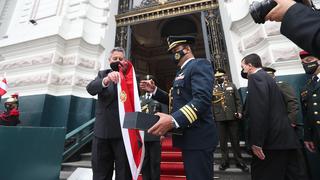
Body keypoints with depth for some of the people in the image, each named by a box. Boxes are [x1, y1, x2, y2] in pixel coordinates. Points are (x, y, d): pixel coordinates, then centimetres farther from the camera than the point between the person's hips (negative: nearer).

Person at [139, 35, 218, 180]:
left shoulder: (200, 64, -10)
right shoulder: (181, 72, 18)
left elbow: (202, 99, -25)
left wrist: (173, 120, -36)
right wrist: (154, 91, 9)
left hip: (198, 137, -9)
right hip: (187, 136, 9)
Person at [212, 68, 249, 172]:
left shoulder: (231, 85, 10)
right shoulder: (212, 88, 5)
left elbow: (238, 100, 8)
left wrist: (239, 112, -3)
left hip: (232, 117, 1)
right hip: (219, 118, 0)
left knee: (235, 140, 11)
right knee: (222, 141, 9)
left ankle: (239, 161, 25)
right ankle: (225, 161, 24)